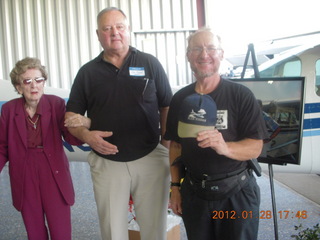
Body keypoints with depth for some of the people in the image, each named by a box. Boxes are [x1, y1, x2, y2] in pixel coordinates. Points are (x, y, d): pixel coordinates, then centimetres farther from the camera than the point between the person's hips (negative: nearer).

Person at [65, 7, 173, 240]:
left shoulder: (150, 64, 1)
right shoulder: (87, 72, 4)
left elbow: (167, 107, 5)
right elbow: (71, 115, 8)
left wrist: (167, 148, -1)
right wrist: (85, 135, -12)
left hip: (151, 159, -1)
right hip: (106, 163, 1)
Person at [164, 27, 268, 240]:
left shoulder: (241, 95, -10)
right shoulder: (180, 99, 3)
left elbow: (255, 147, -12)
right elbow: (176, 145, 10)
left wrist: (225, 147, -30)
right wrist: (175, 186, 7)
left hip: (236, 193, -3)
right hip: (194, 193, 3)